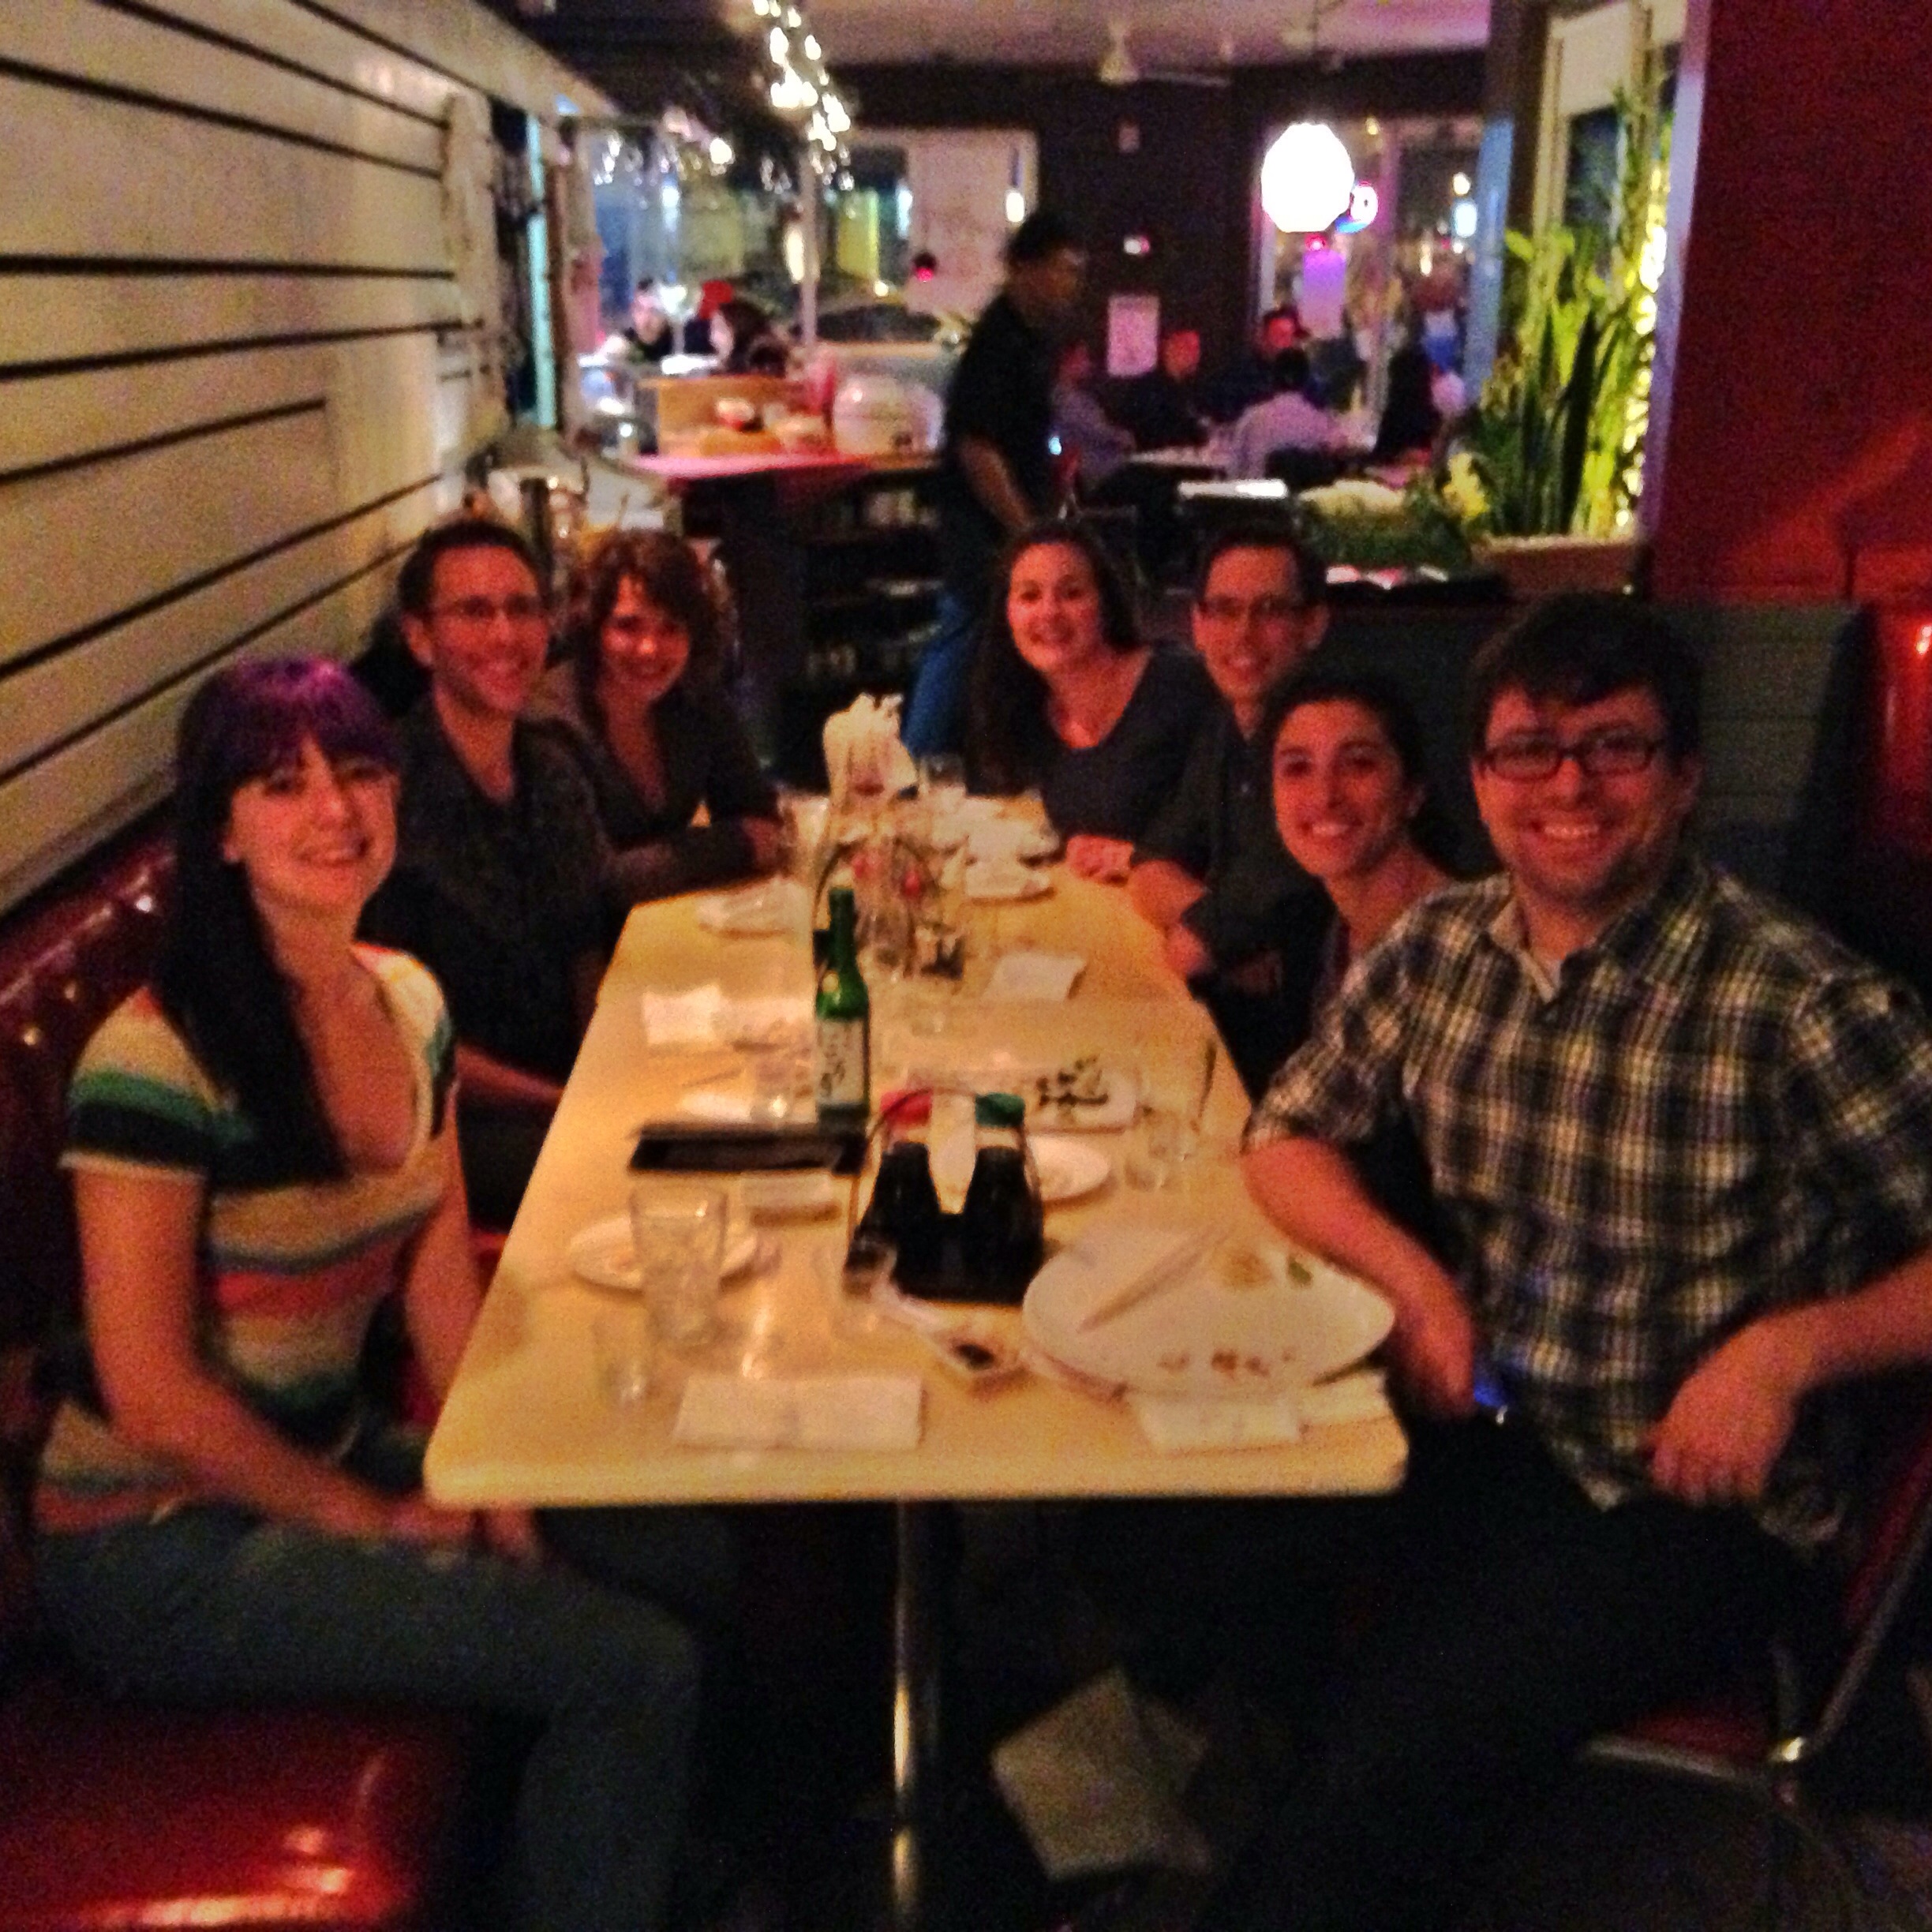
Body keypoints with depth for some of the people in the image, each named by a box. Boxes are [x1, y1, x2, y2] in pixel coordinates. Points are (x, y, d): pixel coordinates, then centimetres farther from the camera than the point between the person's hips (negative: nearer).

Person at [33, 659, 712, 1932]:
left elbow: (440, 1279, 5)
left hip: (335, 1452, 8)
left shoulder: (409, 1001, 0)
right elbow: (152, 1395, -20)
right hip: (163, 1543, -7)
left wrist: (496, 1491, -5)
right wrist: (370, 1521, -10)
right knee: (638, 1667, -15)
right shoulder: (157, 1060, -23)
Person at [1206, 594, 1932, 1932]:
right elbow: (1288, 1136, 11)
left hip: (1688, 1501, -5)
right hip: (1475, 1428, 5)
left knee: (1400, 1757, -27)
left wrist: (1790, 1346, -24)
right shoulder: (1438, 946, 0)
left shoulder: (1800, 1003, -16)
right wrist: (1414, 1275, -6)